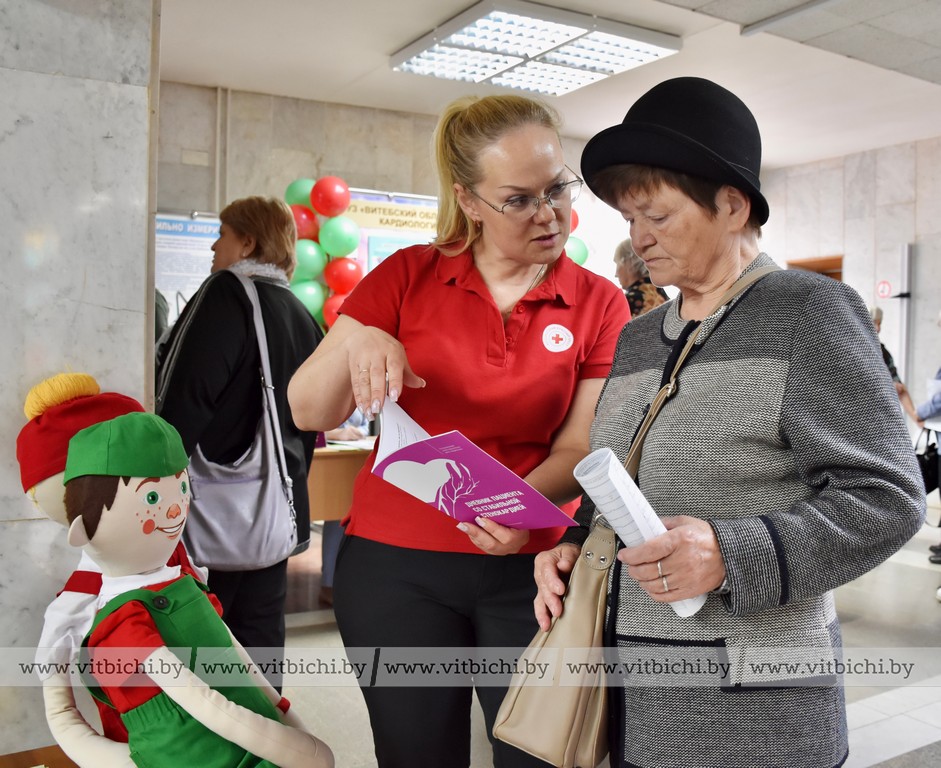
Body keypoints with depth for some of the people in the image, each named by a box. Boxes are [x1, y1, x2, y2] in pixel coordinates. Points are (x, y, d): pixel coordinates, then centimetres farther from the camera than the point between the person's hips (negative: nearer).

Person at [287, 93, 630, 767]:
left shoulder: (600, 305, 0)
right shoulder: (407, 276, -1)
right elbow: (309, 413, -3)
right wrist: (355, 344, -23)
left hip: (531, 568, 0)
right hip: (396, 562, 0)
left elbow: (578, 448, -3)